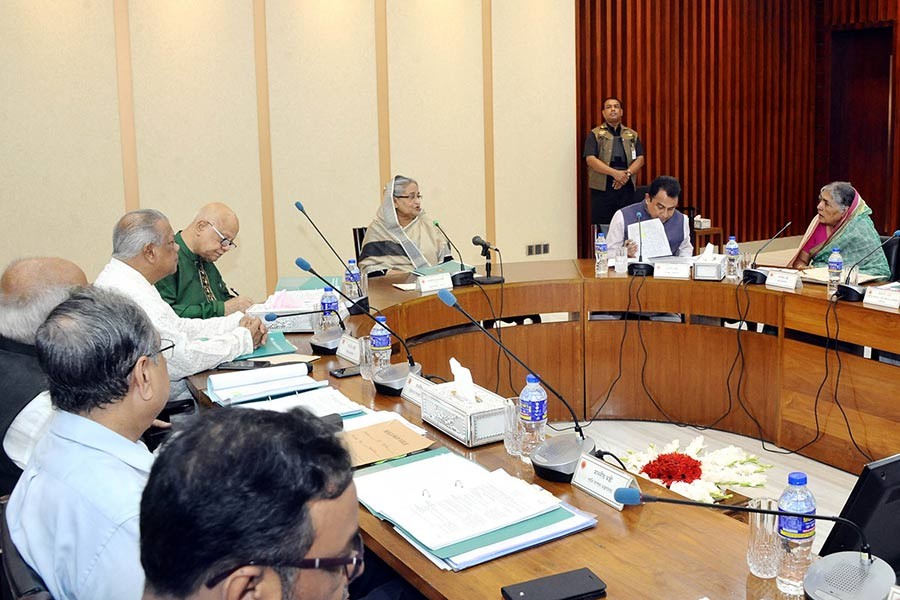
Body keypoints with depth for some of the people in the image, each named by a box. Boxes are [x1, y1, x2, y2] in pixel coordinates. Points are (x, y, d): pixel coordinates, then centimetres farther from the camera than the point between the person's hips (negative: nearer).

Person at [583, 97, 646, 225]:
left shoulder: (632, 135, 17)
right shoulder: (595, 134, 7)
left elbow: (640, 159, 8)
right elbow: (590, 159, -6)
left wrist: (627, 173, -12)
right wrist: (615, 173, -16)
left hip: (627, 187, 3)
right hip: (602, 188, -3)